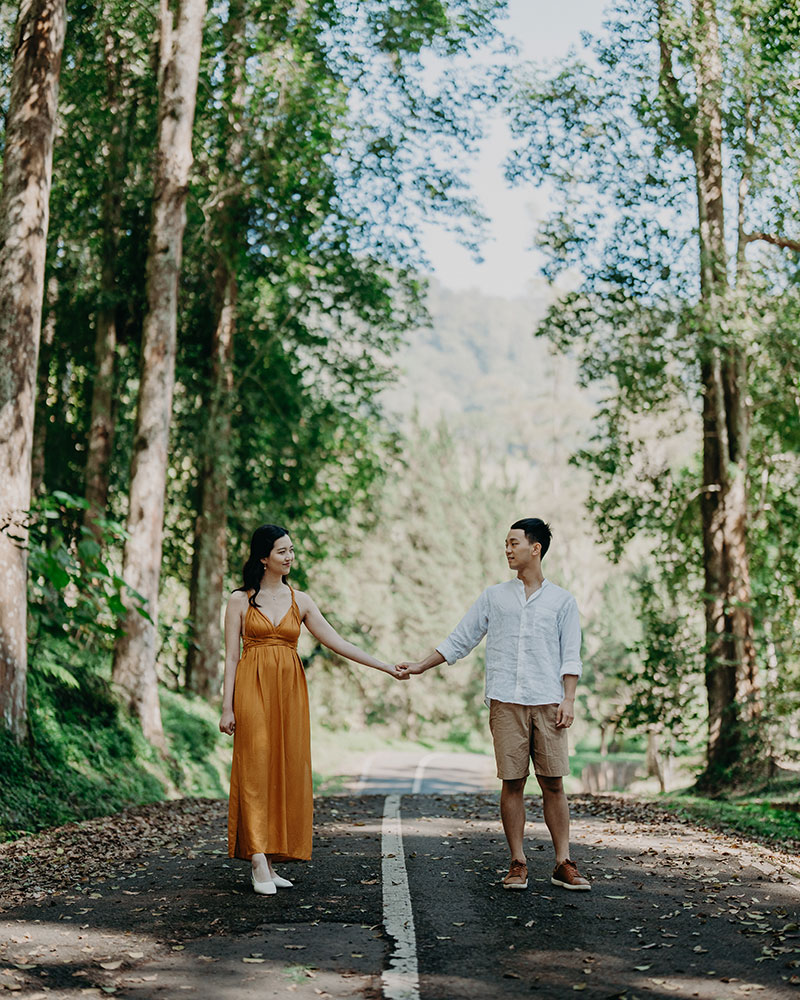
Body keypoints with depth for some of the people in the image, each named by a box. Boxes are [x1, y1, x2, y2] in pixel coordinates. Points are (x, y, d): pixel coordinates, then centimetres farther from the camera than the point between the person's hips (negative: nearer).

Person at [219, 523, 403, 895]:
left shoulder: (300, 601, 11)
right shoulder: (241, 600, 3)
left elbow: (336, 642, 9)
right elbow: (231, 656, 2)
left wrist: (383, 665, 3)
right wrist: (227, 707, -4)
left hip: (289, 692, 4)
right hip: (253, 690, -4)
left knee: (288, 772, 1)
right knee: (256, 770, -8)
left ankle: (269, 861, 7)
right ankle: (259, 863, -8)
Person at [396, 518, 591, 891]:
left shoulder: (562, 601, 10)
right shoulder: (493, 597, 14)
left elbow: (570, 657, 7)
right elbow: (459, 640, 16)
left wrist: (568, 700, -4)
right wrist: (419, 666, 10)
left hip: (547, 704, -1)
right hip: (506, 703, 1)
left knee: (553, 783, -2)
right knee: (512, 781, 0)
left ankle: (563, 864, 4)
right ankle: (518, 863, 7)